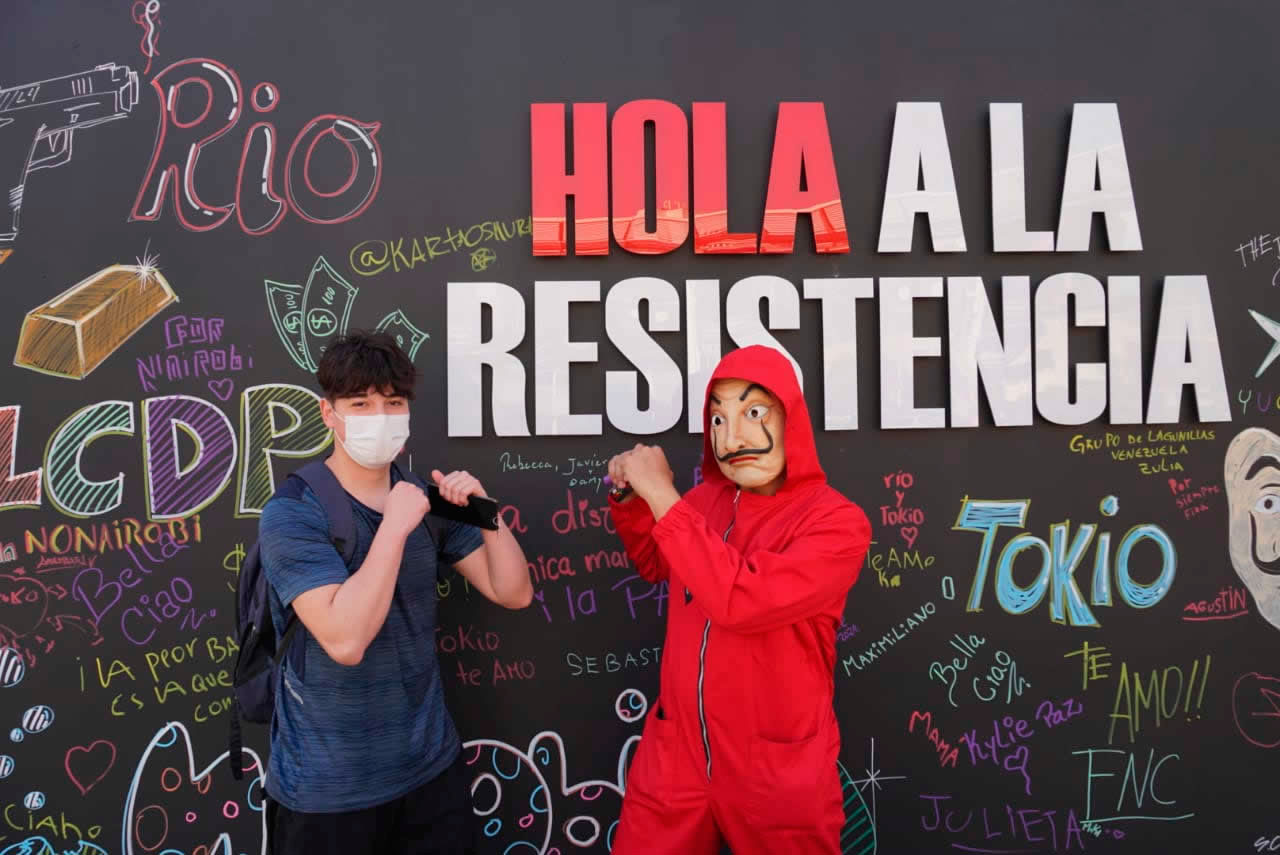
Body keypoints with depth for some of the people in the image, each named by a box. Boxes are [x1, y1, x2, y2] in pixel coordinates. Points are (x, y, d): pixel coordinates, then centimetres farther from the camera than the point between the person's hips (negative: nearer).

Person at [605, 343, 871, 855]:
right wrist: (631, 499, 2)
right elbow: (656, 566, 20)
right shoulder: (704, 500, -1)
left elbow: (739, 599, -31)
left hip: (778, 772, -4)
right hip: (674, 753, 5)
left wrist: (662, 495, -23)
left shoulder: (837, 521, -16)